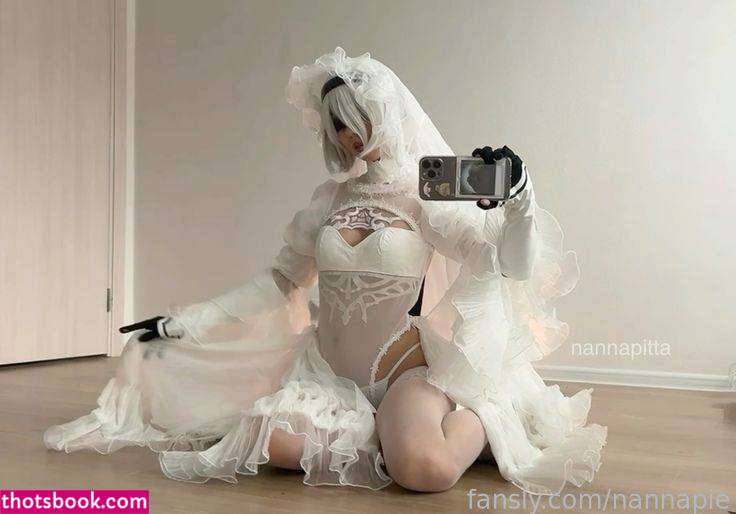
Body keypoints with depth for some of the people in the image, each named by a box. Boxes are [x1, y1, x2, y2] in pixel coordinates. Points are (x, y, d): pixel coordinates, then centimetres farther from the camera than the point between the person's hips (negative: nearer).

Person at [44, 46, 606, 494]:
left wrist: (519, 199, -35)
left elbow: (512, 264, -14)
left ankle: (483, 422, 1)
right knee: (269, 440, -25)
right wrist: (184, 322, 12)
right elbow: (279, 280, 14)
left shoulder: (428, 194, -4)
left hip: (407, 373, -4)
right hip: (327, 374, 4)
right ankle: (386, 436, 0)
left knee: (426, 469, -33)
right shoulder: (329, 199, 8)